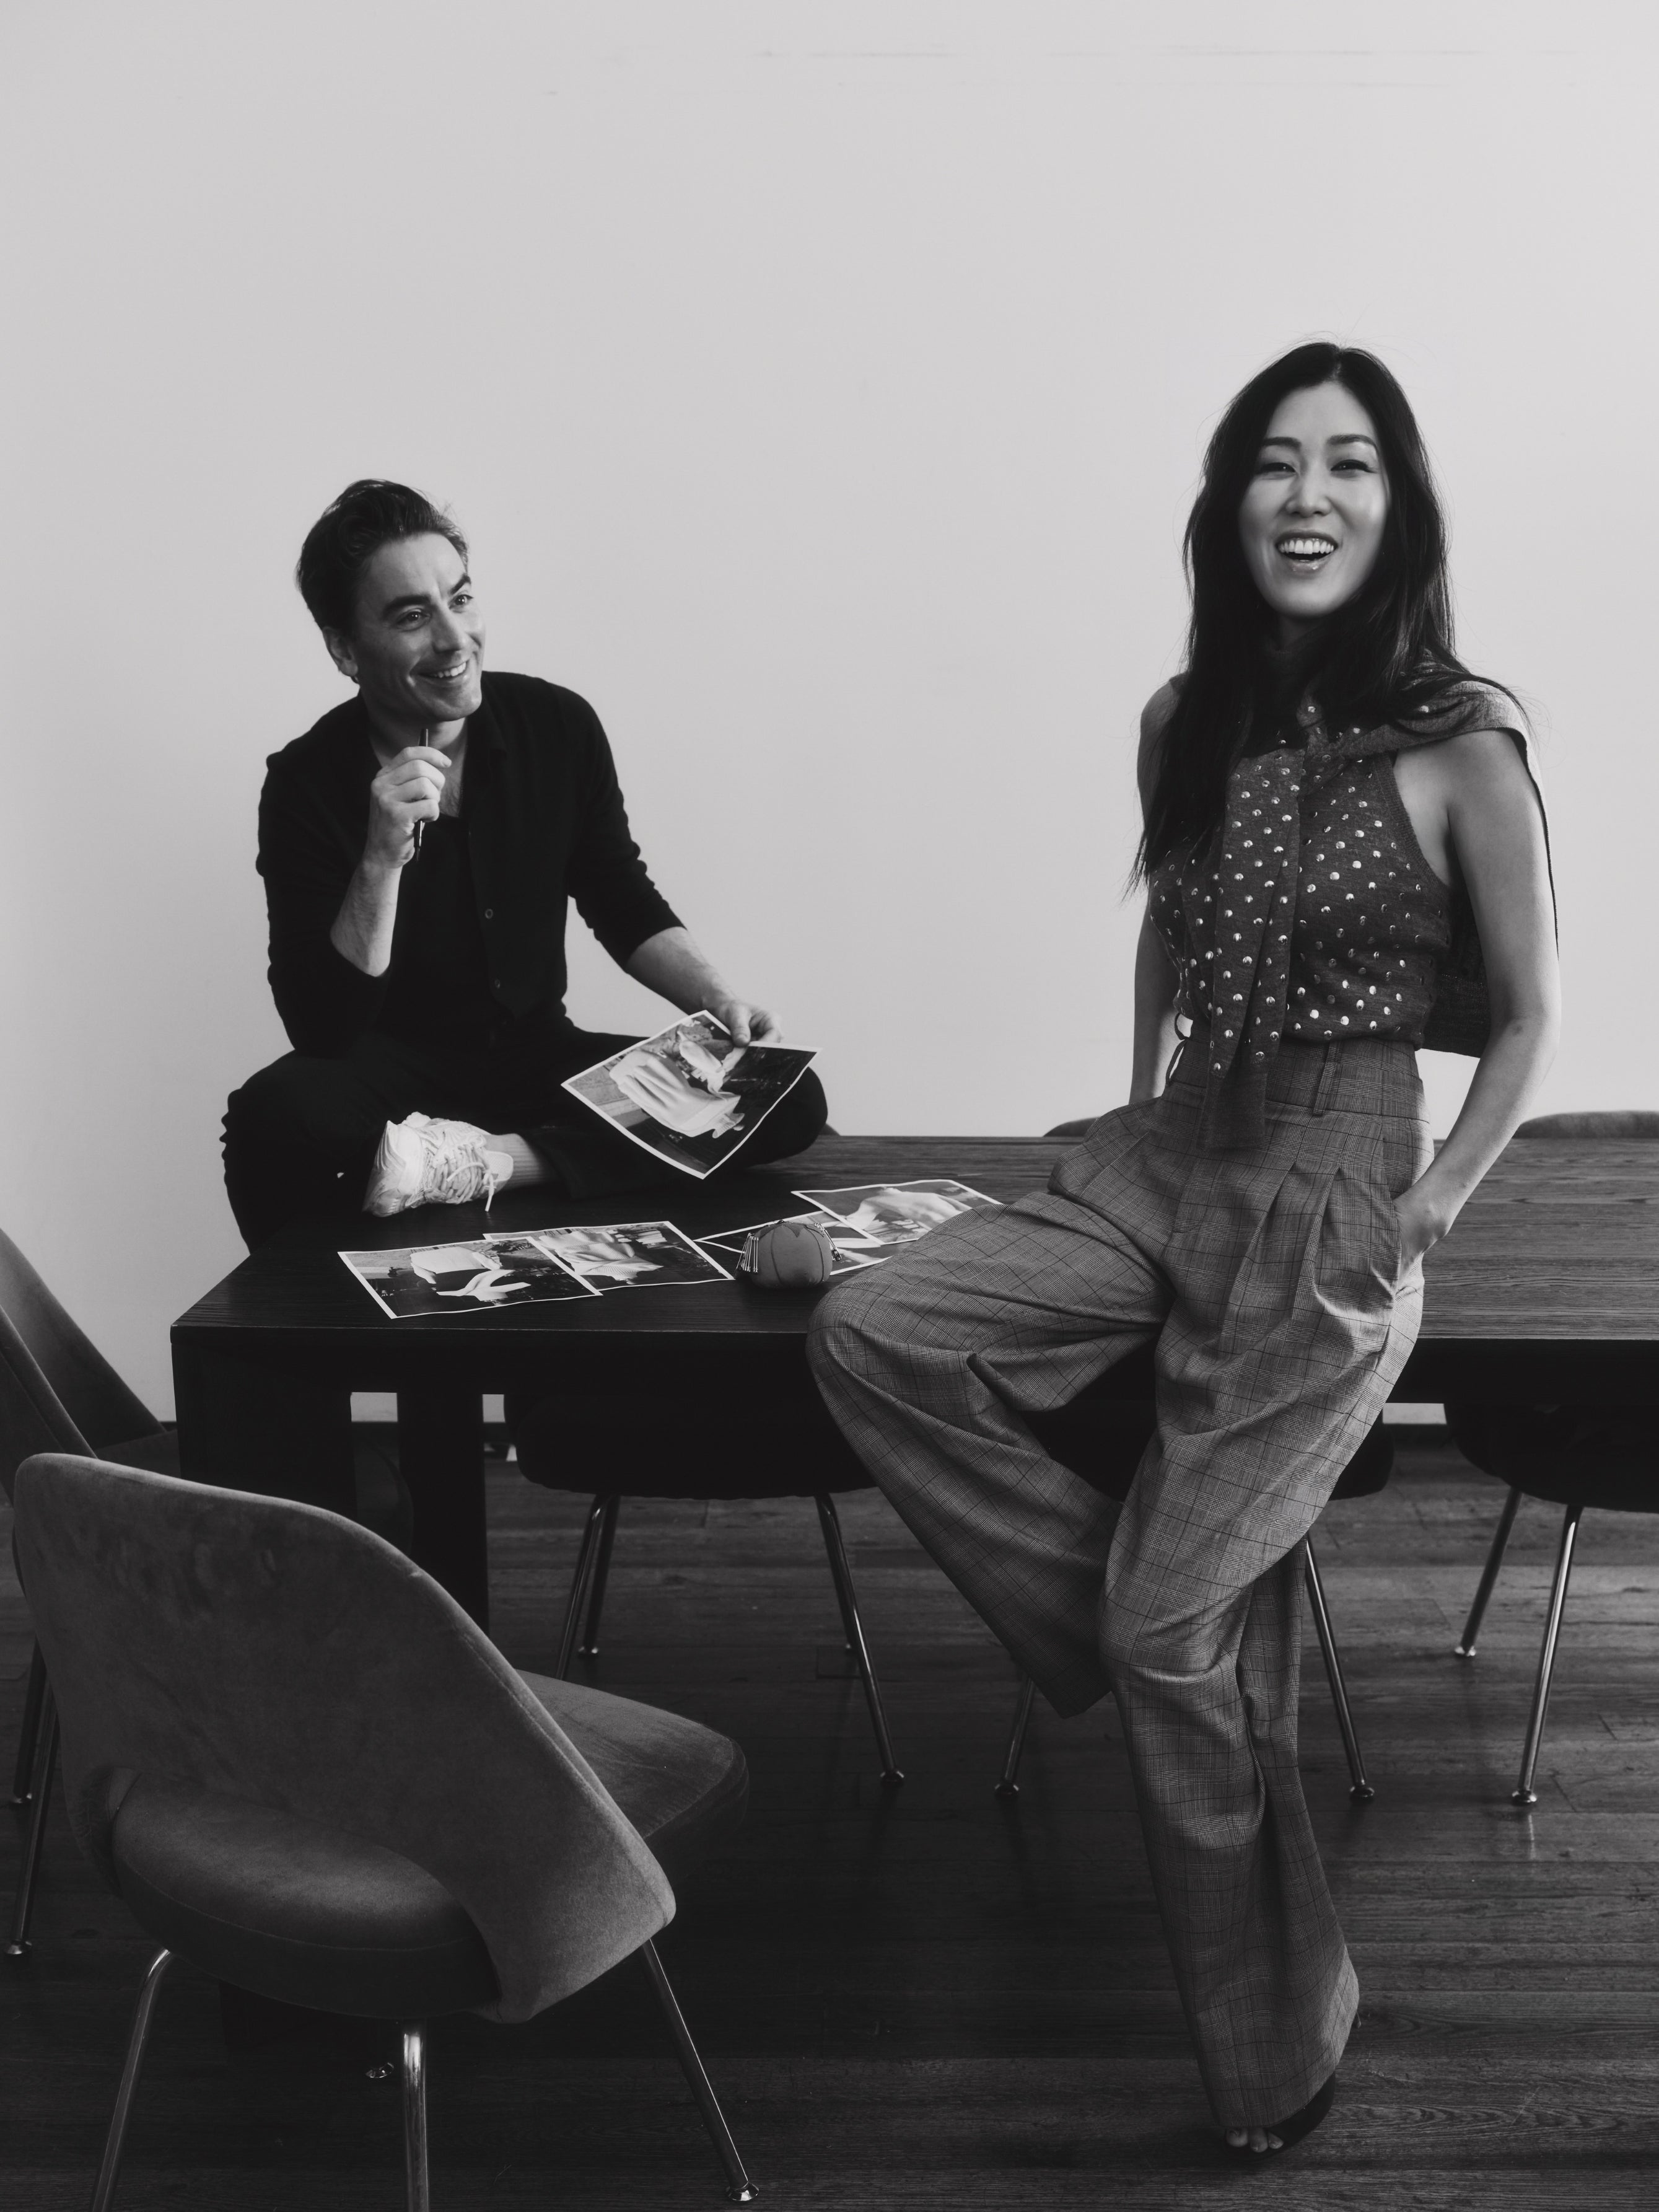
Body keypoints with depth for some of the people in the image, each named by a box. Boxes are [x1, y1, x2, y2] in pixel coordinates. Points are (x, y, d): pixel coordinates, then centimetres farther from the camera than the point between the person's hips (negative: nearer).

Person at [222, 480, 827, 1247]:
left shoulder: (558, 727, -3)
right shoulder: (308, 783, -12)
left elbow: (628, 911, 12)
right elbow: (321, 1032, -19)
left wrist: (717, 998, -5)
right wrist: (383, 862, -30)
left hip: (540, 1058, 5)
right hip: (393, 1072, -5)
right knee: (274, 1117, -38)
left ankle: (481, 1160, -25)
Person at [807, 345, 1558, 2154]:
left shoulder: (1460, 750, -11)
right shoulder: (1187, 721, 4)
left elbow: (1524, 1020, -3)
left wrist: (1432, 1208, -9)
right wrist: (1141, 1110, 13)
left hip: (1332, 1206, -6)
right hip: (1160, 1161, 6)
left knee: (1176, 1627, -6)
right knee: (870, 1338, -15)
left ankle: (1275, 2045, 16)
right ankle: (1155, 1615, 0)